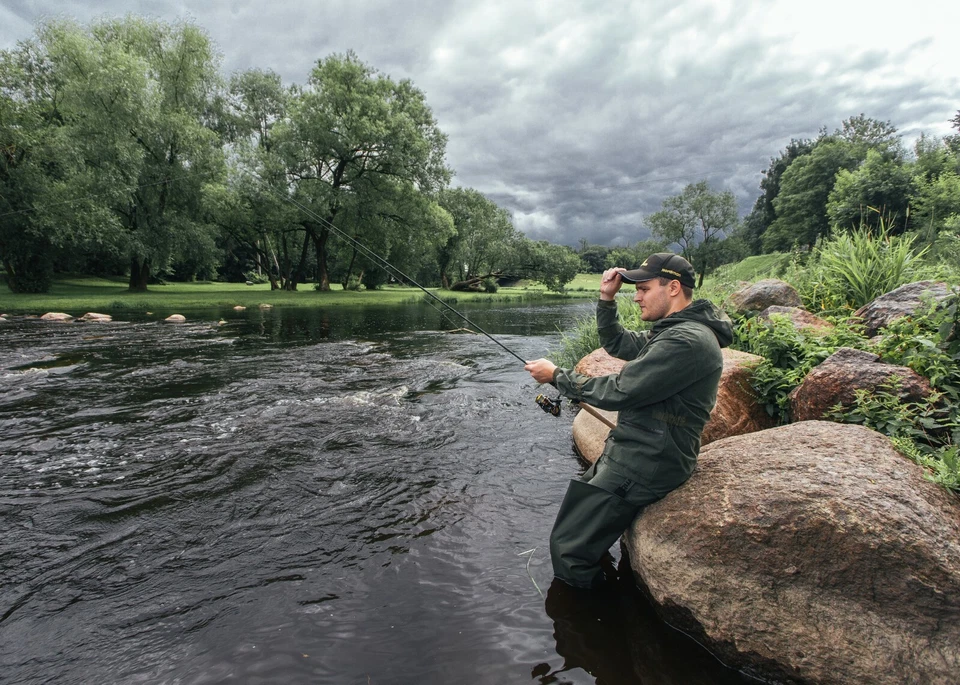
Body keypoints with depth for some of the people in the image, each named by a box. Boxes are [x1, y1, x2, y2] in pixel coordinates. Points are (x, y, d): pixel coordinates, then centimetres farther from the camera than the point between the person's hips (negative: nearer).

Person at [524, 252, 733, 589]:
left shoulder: (688, 341, -23)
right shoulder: (673, 329, 10)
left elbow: (618, 391, -24)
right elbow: (617, 344, 21)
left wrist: (557, 375, -13)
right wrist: (607, 299, 7)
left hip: (644, 465, -11)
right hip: (633, 451, 11)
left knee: (568, 545, -7)